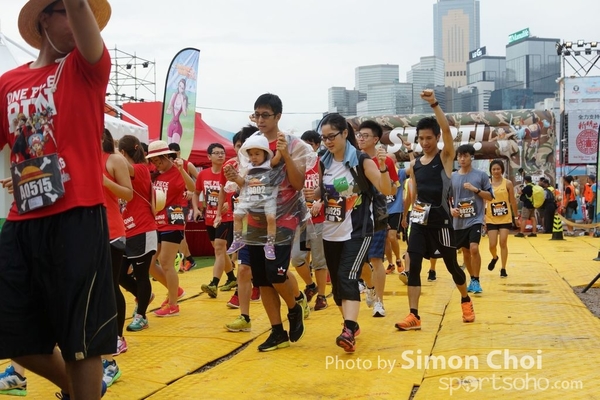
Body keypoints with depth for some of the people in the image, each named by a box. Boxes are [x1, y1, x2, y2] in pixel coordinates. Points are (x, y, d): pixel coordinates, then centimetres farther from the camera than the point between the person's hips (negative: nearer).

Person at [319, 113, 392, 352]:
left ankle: (348, 332, -26)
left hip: (358, 231, -6)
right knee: (336, 282, 9)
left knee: (348, 277, -20)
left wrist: (382, 166, -34)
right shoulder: (324, 163, 3)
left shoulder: (361, 160, -11)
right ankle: (351, 323, 27)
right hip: (331, 233, 6)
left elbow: (386, 190, -17)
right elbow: (319, 194, 15)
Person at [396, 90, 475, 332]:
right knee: (413, 266, -8)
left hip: (441, 221, -4)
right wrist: (407, 214, 14)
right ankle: (414, 316, -7)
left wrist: (434, 104, -30)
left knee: (451, 265, 10)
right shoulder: (414, 165, 9)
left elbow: (447, 129, -21)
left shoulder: (445, 157, -4)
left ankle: (466, 301, 36)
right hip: (419, 222, 4)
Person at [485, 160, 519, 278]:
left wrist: (516, 216, 6)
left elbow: (513, 201, 3)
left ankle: (503, 269, 7)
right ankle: (494, 258, 32)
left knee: (503, 243, -5)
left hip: (505, 218, -1)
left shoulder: (508, 183, -2)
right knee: (492, 244, -2)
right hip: (491, 219, 1)